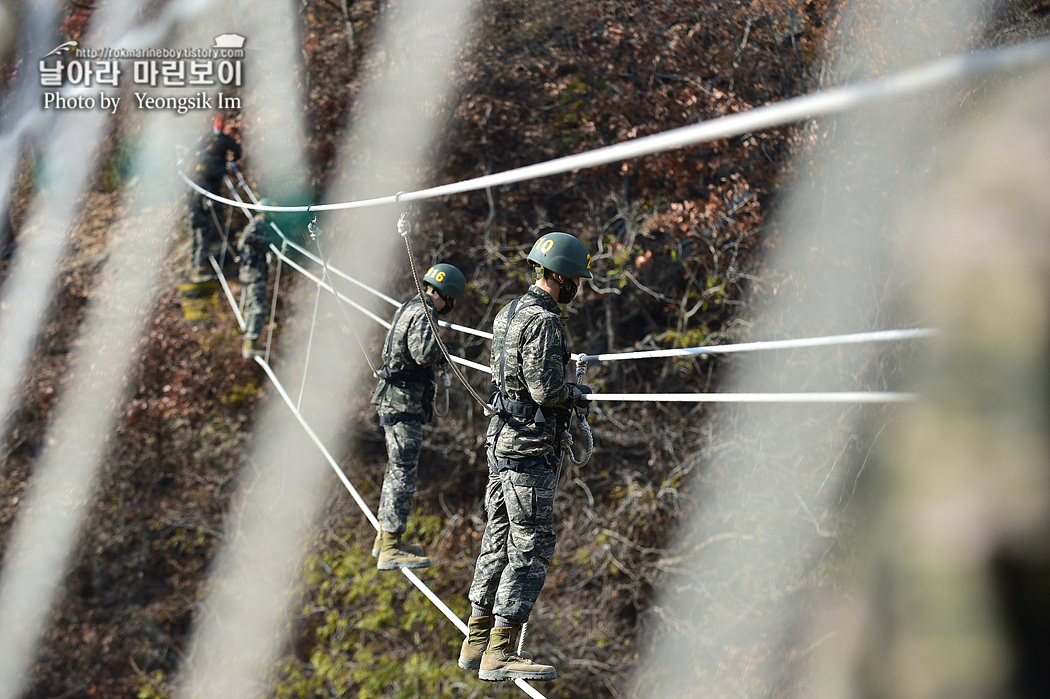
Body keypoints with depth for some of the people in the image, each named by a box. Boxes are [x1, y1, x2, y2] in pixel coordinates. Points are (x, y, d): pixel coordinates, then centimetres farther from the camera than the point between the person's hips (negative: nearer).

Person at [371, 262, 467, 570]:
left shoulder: (408, 309, 16)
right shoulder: (422, 315, -16)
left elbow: (388, 350, 29)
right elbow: (423, 353, -32)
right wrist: (441, 349, -11)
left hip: (393, 401, 10)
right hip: (404, 404, -10)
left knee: (397, 469, 18)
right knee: (403, 473, -9)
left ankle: (385, 538, 27)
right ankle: (391, 549, -10)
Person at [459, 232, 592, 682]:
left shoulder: (508, 313, 14)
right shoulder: (543, 320, -17)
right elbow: (545, 389, -22)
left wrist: (569, 363, 20)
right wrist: (575, 392, -2)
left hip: (501, 440, 10)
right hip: (530, 448, -10)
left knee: (499, 541, 14)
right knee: (530, 548, -6)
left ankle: (477, 643, 18)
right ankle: (500, 654, -6)